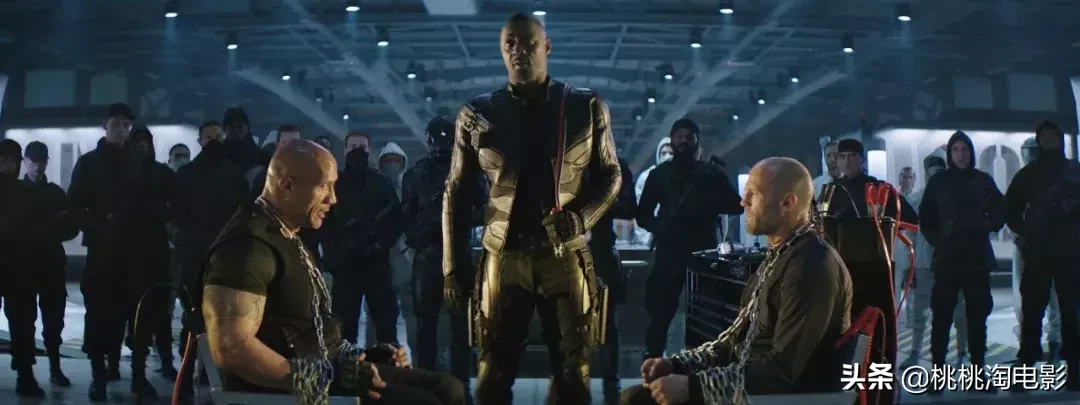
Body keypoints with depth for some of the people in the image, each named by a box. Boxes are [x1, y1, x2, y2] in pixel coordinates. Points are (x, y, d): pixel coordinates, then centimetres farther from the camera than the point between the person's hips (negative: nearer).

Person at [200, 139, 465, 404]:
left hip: (323, 371, 10)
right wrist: (327, 376, -24)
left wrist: (355, 356, 5)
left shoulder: (288, 237, 17)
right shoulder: (248, 244, -16)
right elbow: (231, 348, -27)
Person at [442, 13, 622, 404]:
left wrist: (582, 216, -12)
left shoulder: (587, 107, 2)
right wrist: (450, 268, 3)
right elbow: (456, 193, 6)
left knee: (573, 372, 8)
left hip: (566, 256, 0)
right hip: (503, 257, 0)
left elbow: (610, 175, 8)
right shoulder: (476, 114, 2)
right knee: (493, 373, 6)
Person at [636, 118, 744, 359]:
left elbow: (737, 205, 4)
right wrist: (659, 227, -10)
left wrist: (707, 204, -12)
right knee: (660, 313, -3)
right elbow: (642, 214, 10)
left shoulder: (711, 173, 11)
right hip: (669, 252, 0)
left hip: (704, 252, 0)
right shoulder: (660, 174, 12)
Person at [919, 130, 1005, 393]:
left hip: (977, 257, 1)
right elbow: (926, 218, 7)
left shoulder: (983, 180, 7)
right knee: (941, 316, -6)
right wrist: (936, 240, -5)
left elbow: (1000, 210, 12)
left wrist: (989, 226, -6)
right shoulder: (938, 182, 5)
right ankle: (937, 373, -4)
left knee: (977, 316, 3)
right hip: (946, 258, -1)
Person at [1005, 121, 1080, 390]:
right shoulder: (1028, 173, 13)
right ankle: (1025, 367, -1)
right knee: (1032, 308, -2)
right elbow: (1011, 206, 13)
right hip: (1037, 251, 0)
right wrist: (1022, 231, 0)